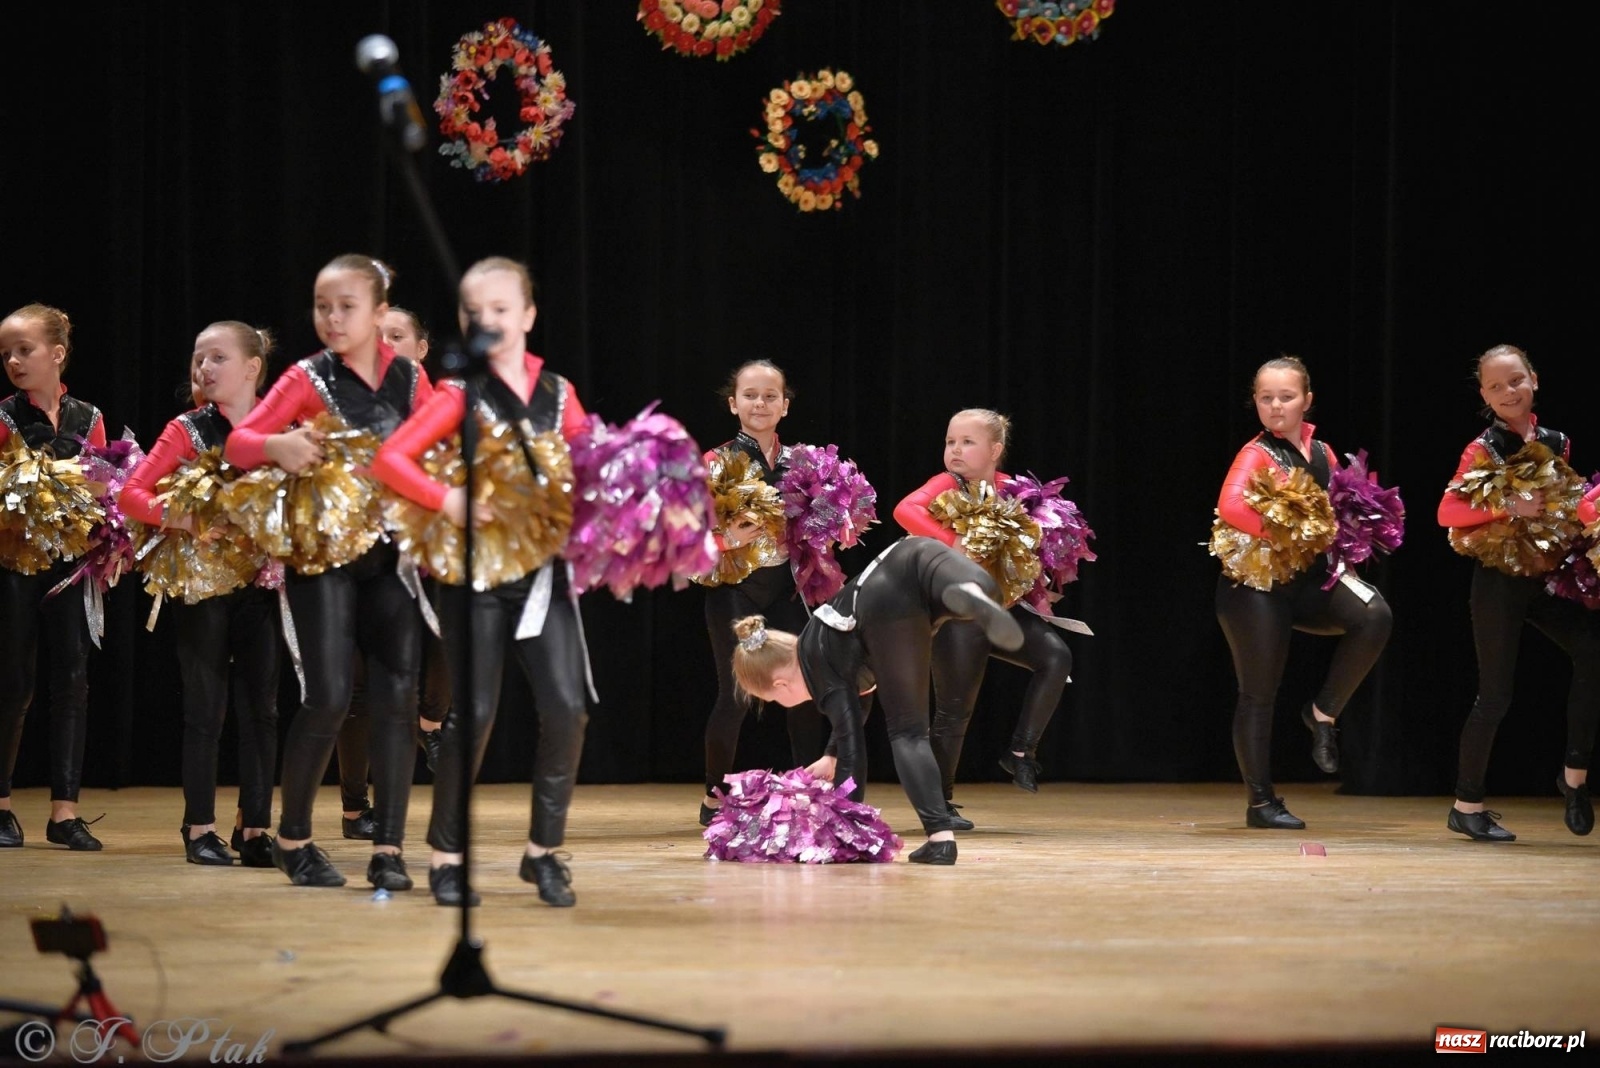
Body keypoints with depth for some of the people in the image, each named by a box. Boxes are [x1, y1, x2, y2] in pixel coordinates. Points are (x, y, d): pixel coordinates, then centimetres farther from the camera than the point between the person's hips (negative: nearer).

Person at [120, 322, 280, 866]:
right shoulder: (187, 430, 0)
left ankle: (255, 827, 11)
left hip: (261, 585, 2)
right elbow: (131, 492, -6)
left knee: (261, 708, 4)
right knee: (204, 709, 3)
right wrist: (178, 518, -23)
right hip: (200, 583, -1)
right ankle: (200, 828, 10)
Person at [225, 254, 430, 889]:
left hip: (392, 552, 3)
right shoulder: (308, 379, -2)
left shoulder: (410, 379, 6)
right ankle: (293, 837, 11)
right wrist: (277, 445, -26)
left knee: (397, 695, -2)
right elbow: (238, 442, -5)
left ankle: (388, 850, 4)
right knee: (328, 696, -8)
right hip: (322, 550, -3)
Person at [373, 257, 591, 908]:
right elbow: (390, 459, -11)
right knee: (476, 712, -4)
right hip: (476, 569, -3)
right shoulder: (460, 395, -2)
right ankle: (446, 856, 10)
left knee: (566, 708, -5)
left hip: (543, 568, 3)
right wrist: (449, 501, -24)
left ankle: (544, 850, 9)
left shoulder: (556, 392, 9)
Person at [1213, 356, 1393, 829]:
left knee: (1374, 617, -22)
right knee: (1259, 695, 3)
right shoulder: (1257, 454, -10)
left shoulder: (1323, 453, 8)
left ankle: (1323, 712, -3)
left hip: (1310, 577, 5)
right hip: (1257, 584, -5)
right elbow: (1230, 506, -28)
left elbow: (1338, 509, 21)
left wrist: (1332, 540, 0)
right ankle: (1261, 803, 15)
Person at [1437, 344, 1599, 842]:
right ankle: (1467, 806, 13)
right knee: (1496, 694, -1)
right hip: (1500, 580, -4)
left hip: (1546, 576, 4)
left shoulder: (1557, 442, 8)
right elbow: (1447, 512, -16)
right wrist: (1509, 506, -26)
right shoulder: (1484, 449, -6)